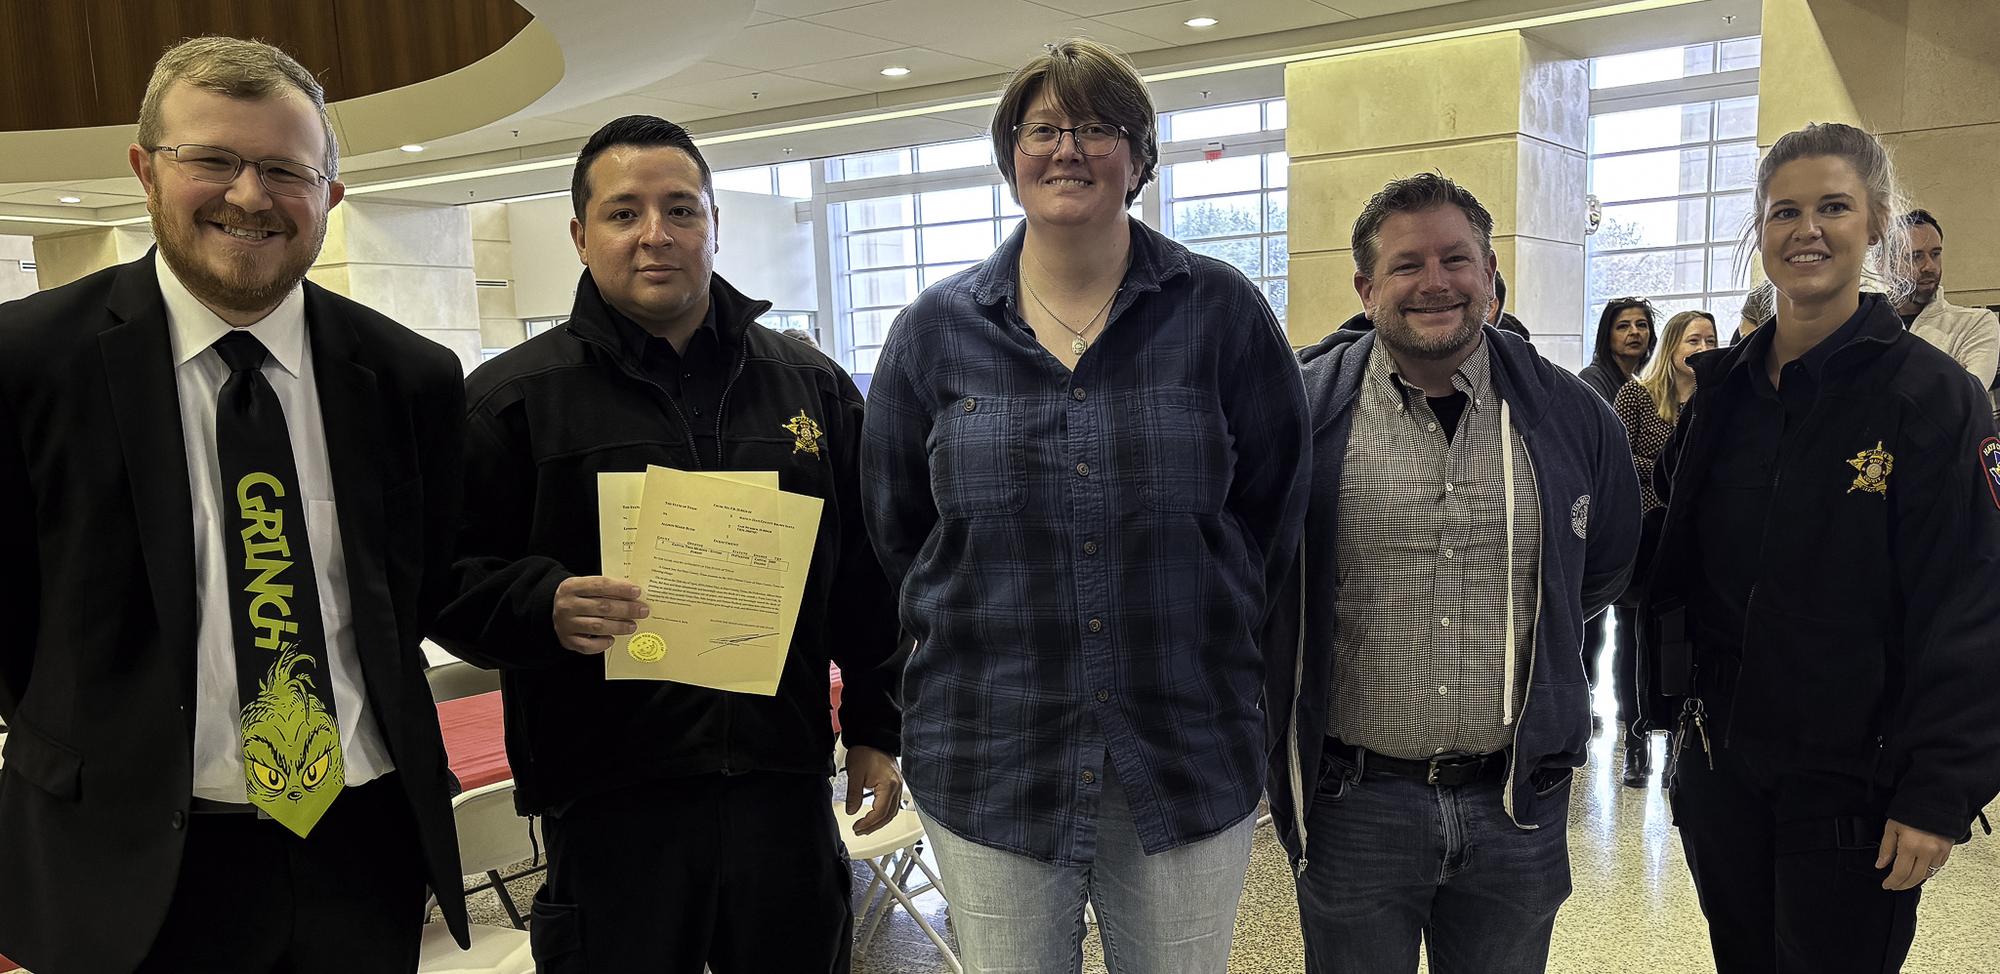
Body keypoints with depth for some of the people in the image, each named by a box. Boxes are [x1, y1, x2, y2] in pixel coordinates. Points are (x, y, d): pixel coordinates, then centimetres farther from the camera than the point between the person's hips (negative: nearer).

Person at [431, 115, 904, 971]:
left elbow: (864, 577, 12)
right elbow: (446, 573, -2)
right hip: (607, 799, -2)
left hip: (786, 784, 3)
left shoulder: (813, 384, 9)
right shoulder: (513, 395, 1)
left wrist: (875, 729, 11)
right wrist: (546, 607, -21)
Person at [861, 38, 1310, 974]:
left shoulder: (1222, 311, -1)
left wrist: (1196, 638, 3)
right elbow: (895, 529, 10)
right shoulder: (936, 327, 3)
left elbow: (1273, 509, 5)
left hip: (1188, 764, 0)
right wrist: (984, 641, 7)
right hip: (988, 772, 1)